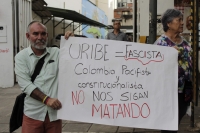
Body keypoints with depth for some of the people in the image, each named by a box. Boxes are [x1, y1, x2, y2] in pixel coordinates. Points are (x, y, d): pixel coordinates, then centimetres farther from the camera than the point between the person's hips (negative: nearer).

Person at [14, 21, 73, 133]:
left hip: (55, 112, 2)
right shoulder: (21, 57, 1)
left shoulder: (56, 52, 6)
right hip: (33, 114, -1)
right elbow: (25, 84, -8)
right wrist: (46, 99, -18)